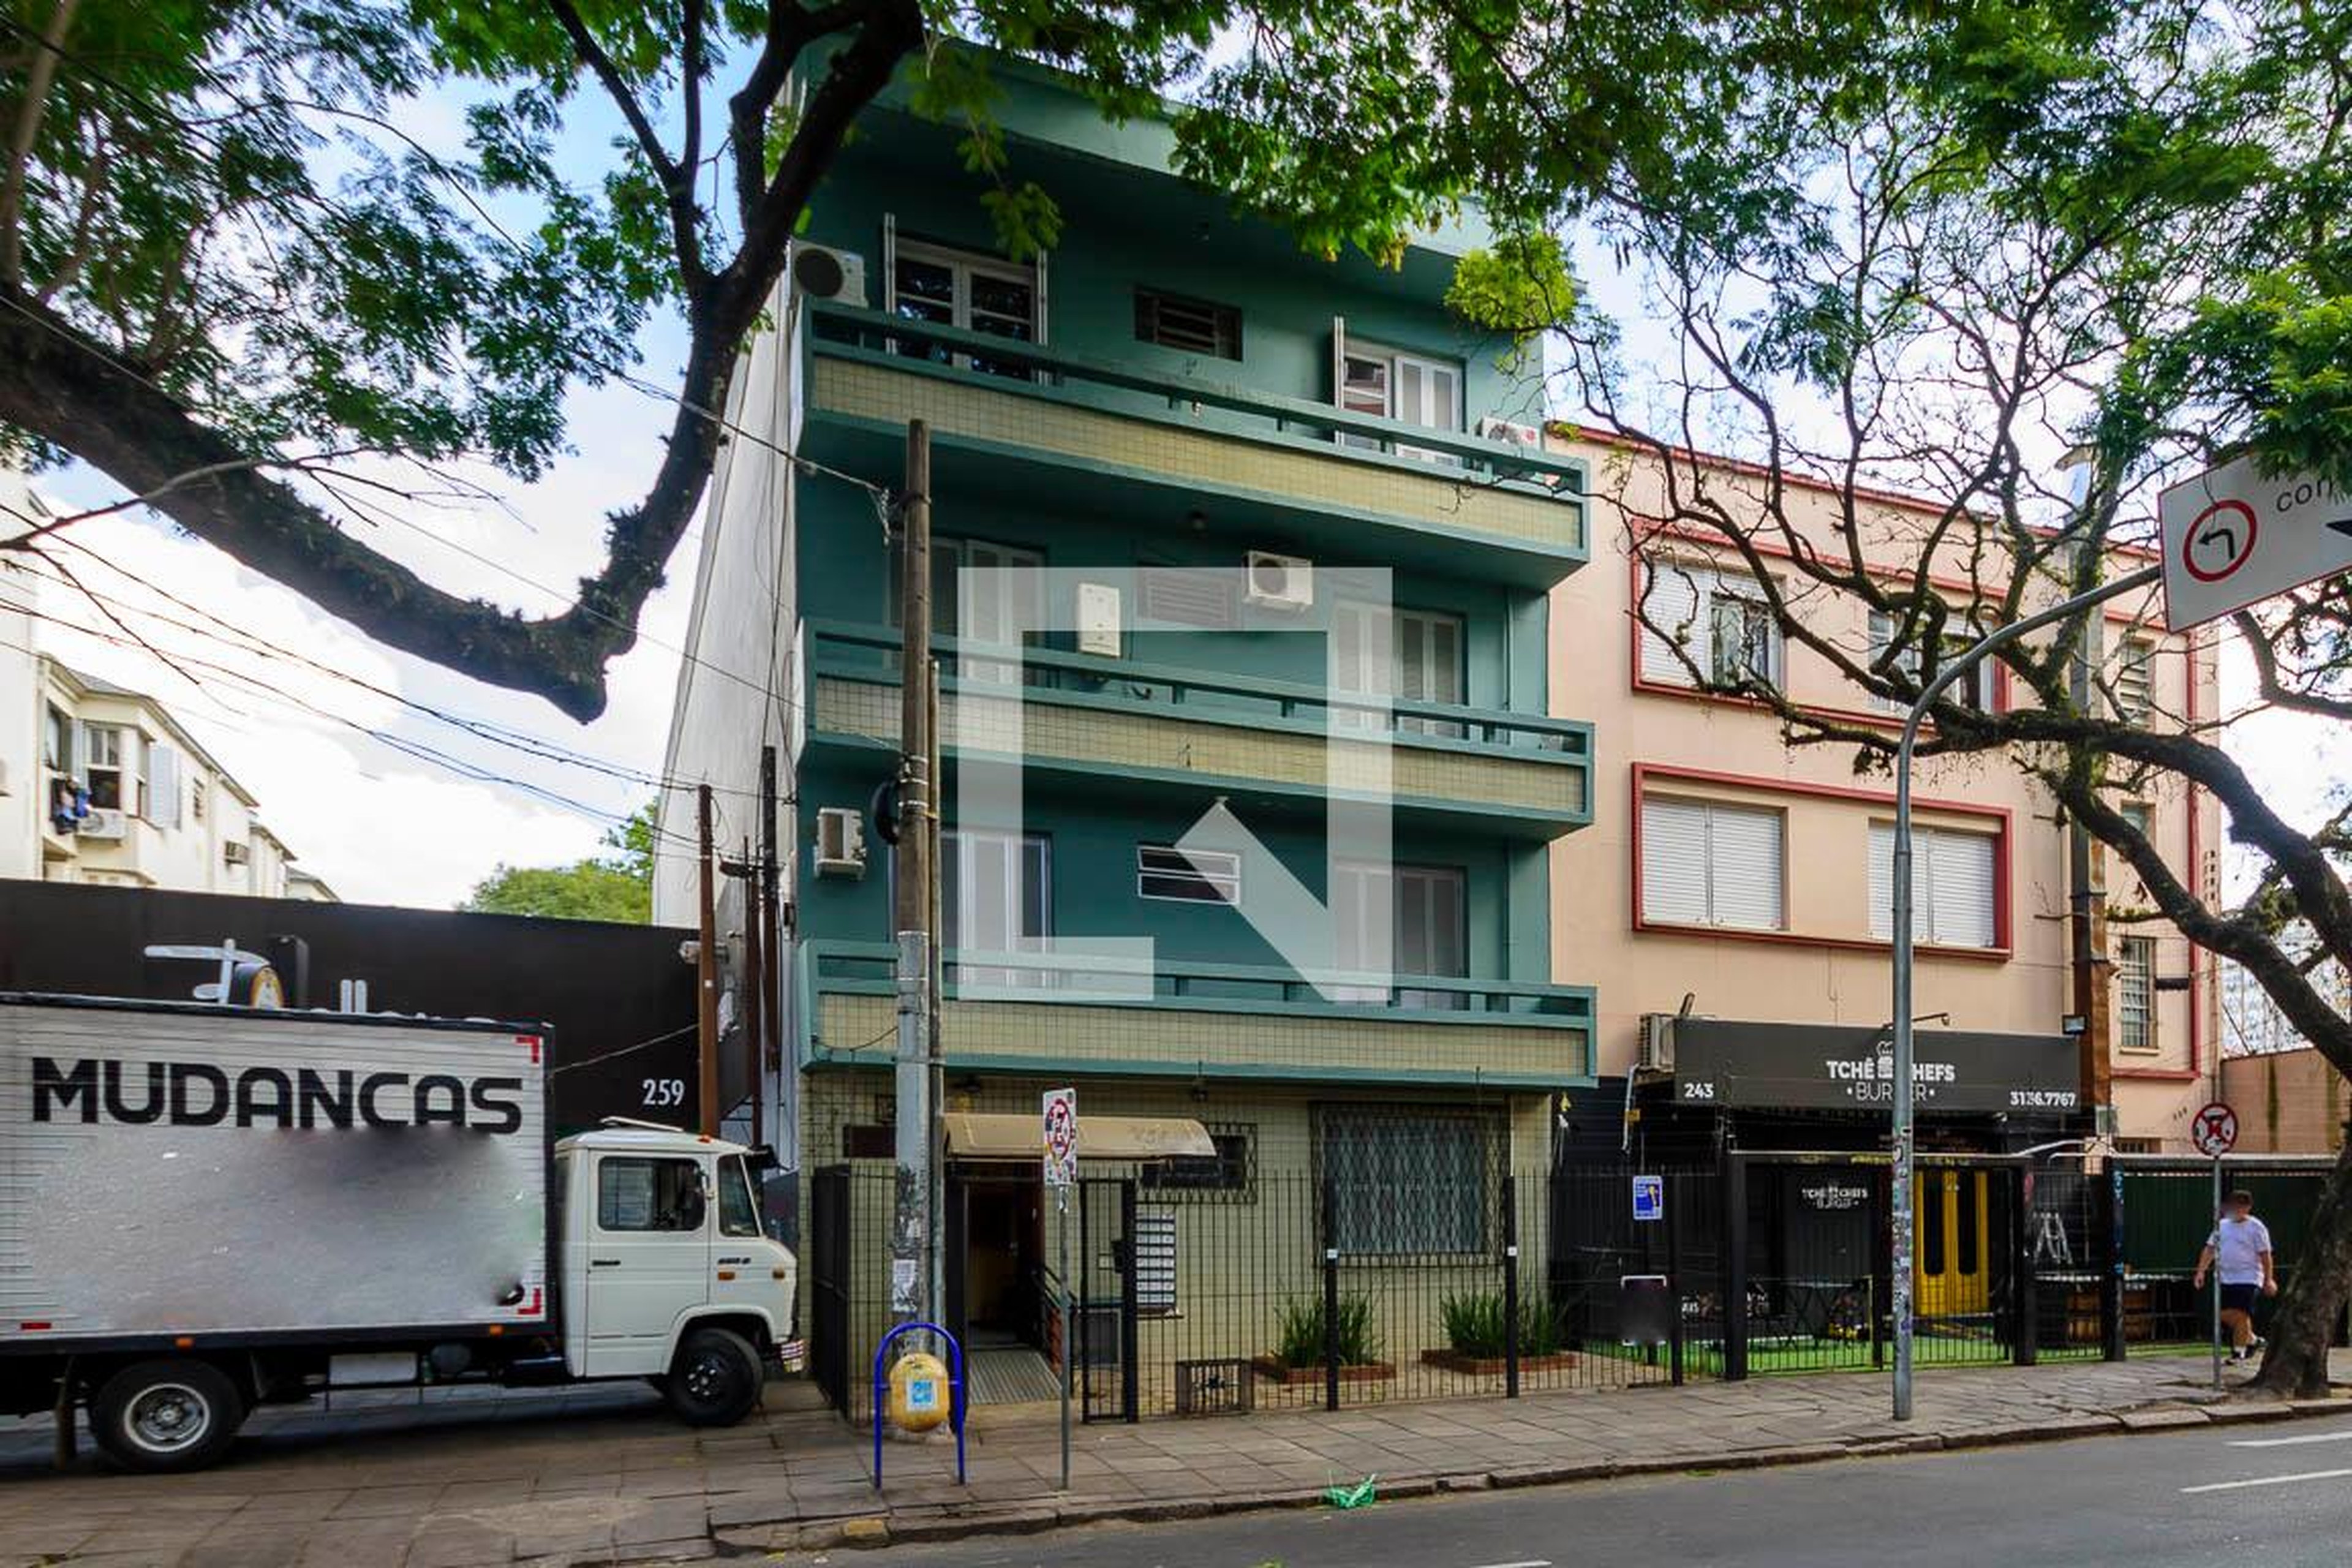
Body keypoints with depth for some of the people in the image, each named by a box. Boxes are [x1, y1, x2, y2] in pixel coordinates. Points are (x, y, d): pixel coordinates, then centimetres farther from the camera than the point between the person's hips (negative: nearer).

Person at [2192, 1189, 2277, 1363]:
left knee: (2241, 1315, -10)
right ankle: (2252, 1339, 27)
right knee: (2225, 1315, 7)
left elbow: (2265, 1256, -6)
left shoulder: (2256, 1228, -4)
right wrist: (2201, 1271, 6)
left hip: (2248, 1279, -6)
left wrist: (2269, 1280, -10)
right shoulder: (2222, 1226, 11)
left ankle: (2239, 1351, 0)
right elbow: (2210, 1249, 14)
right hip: (2226, 1279, 6)